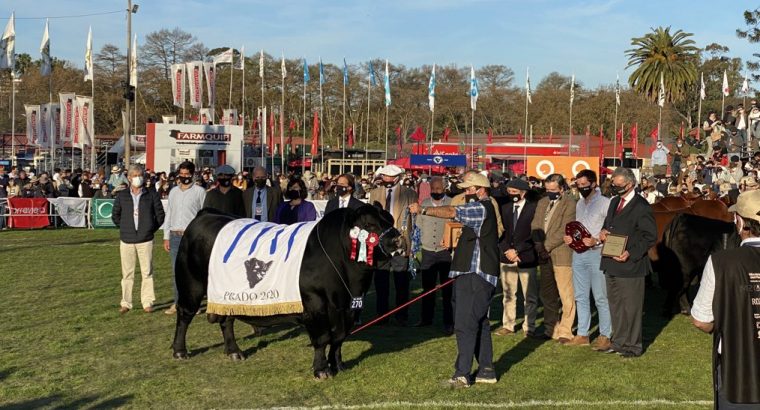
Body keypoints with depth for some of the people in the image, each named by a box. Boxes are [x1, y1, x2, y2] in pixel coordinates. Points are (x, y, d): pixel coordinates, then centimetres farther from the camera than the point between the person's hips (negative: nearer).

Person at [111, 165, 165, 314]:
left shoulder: (151, 195, 1)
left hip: (145, 240, -1)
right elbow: (115, 215, 15)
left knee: (147, 272, 2)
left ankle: (147, 302, 9)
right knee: (127, 273, 5)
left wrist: (152, 228, 3)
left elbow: (160, 215, 7)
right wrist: (124, 228, 9)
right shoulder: (122, 196, 5)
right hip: (127, 240, 1)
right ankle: (126, 303, 11)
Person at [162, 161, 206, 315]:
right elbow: (168, 214, 15)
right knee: (176, 271, 7)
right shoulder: (173, 192, 13)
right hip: (175, 236, 4)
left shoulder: (199, 192, -1)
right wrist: (166, 237, 10)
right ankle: (177, 303, 13)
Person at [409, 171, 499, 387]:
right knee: (479, 324, 15)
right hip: (472, 274, 11)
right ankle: (486, 371, 21)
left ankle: (462, 374, -12)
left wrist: (423, 210, -28)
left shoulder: (481, 208, -12)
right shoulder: (483, 209, 21)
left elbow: (452, 212, -24)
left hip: (475, 276, -11)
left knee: (465, 325, -12)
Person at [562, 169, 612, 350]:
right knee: (580, 296, 10)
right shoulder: (579, 204, 17)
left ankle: (605, 336, 4)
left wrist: (597, 241, -23)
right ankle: (582, 334, 18)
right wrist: (570, 238, 5)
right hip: (578, 253, 7)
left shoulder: (605, 203, -6)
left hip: (597, 253, -7)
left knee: (601, 297, -3)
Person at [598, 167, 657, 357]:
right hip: (611, 263, 9)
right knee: (615, 305, 15)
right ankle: (618, 342, 26)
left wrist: (630, 253, -22)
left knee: (631, 306, 0)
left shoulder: (641, 207, -12)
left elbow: (650, 236, -14)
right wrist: (603, 231, 2)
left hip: (630, 264, -8)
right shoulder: (614, 202, 15)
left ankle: (633, 345, 10)